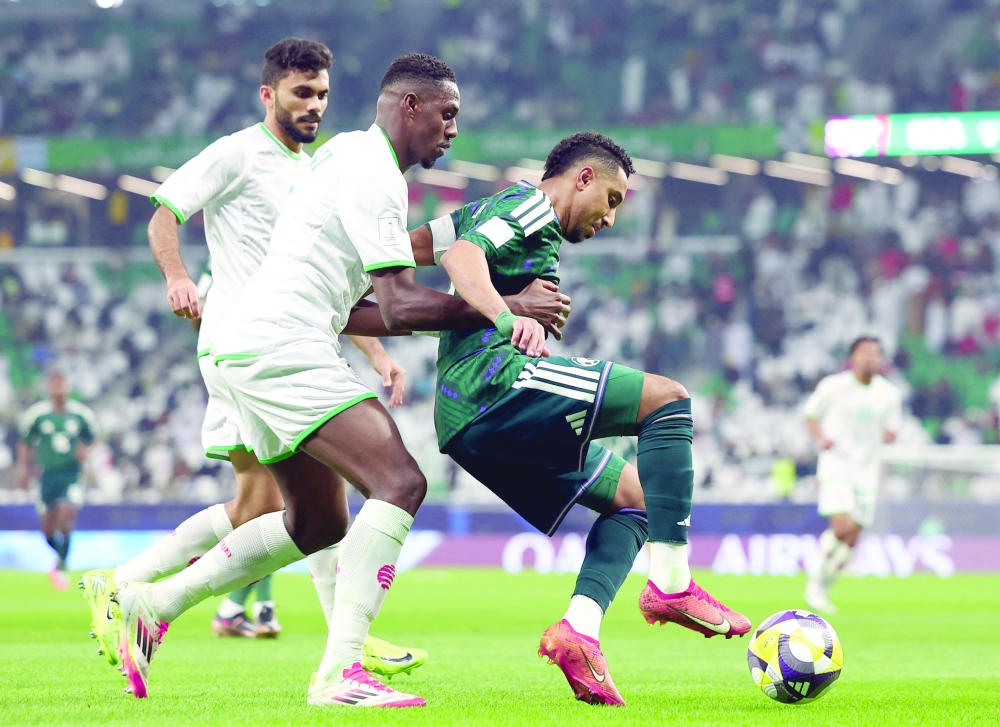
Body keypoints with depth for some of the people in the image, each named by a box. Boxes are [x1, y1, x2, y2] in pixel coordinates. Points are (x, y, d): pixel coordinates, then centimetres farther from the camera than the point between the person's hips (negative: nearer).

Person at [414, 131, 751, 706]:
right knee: (667, 398, -14)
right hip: (491, 383, -11)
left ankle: (579, 633, -8)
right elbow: (462, 254, -19)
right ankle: (670, 584, -20)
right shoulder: (529, 207, -1)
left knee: (634, 494, 12)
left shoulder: (494, 210, 30)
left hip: (466, 419, 11)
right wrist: (506, 318, -35)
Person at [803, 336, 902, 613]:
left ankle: (823, 586, 21)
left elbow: (891, 432, 15)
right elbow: (810, 414, 8)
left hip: (867, 468, 4)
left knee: (852, 538, 2)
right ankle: (817, 578, 1)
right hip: (836, 465, -4)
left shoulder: (889, 394, 5)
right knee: (842, 526, -22)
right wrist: (821, 438, -10)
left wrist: (889, 434, -7)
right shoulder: (833, 386, -3)